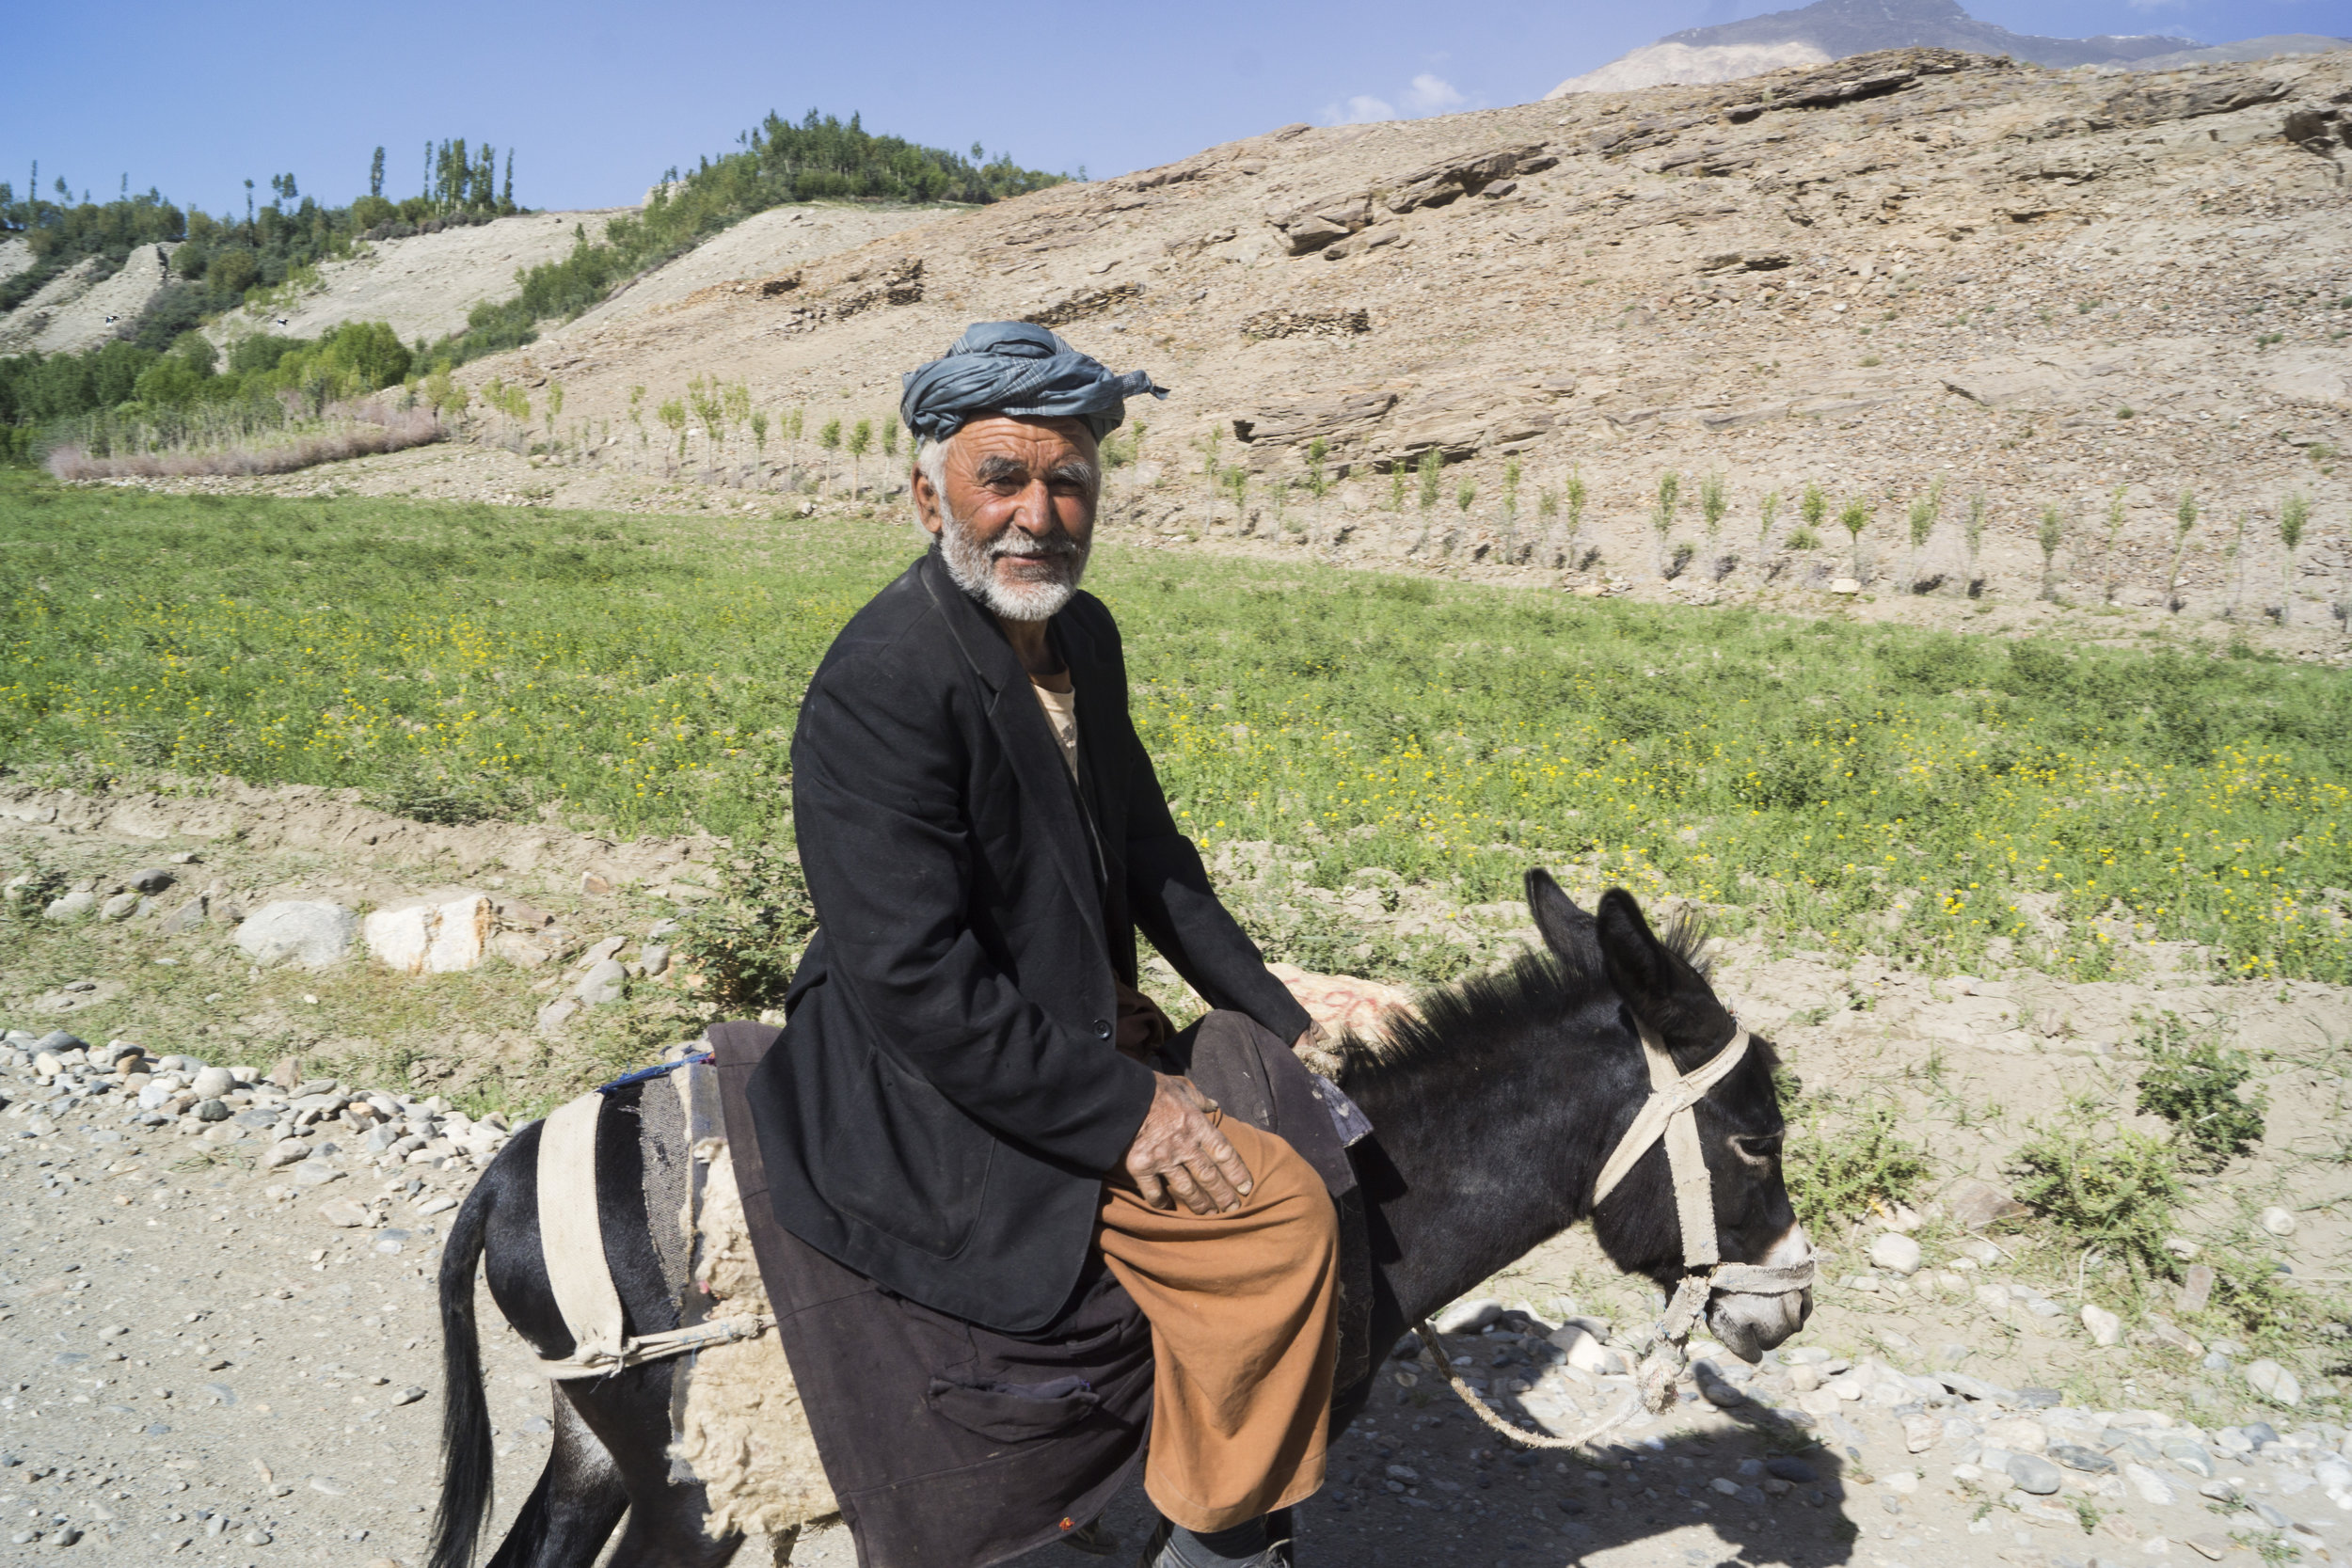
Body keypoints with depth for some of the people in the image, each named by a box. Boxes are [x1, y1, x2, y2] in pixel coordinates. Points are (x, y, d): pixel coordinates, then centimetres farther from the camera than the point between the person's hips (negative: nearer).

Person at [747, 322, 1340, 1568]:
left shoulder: (1083, 635, 3)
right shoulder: (881, 688, -24)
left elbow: (1148, 854, 13)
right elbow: (916, 987, -27)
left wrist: (1283, 1020, 7)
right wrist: (1119, 1111, -23)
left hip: (1072, 1023, 10)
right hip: (937, 1096, -10)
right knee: (1274, 1213, -17)